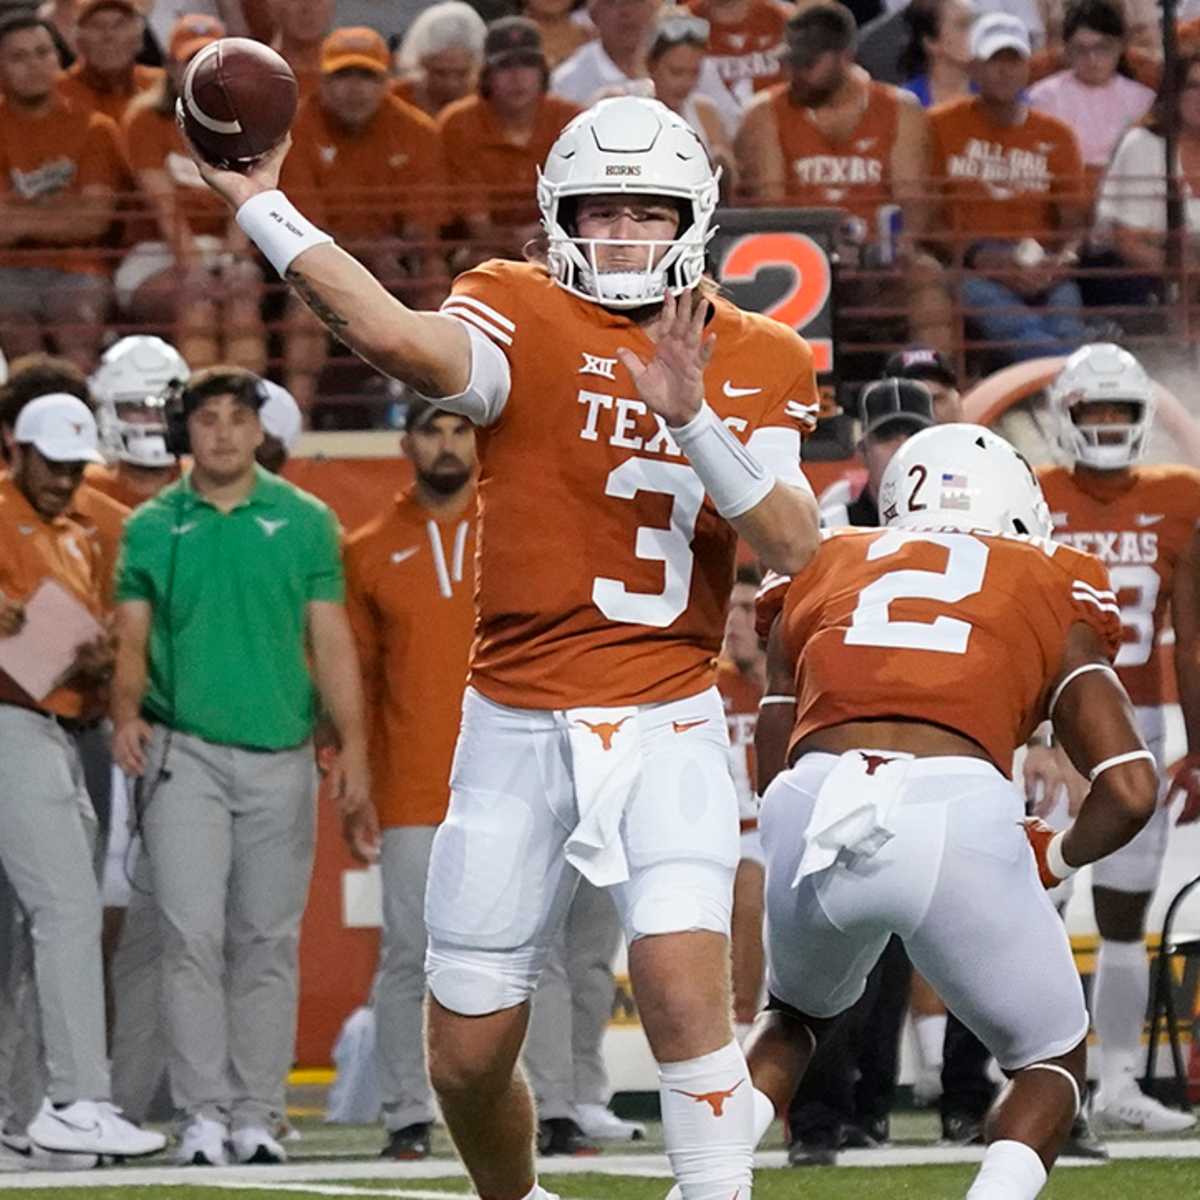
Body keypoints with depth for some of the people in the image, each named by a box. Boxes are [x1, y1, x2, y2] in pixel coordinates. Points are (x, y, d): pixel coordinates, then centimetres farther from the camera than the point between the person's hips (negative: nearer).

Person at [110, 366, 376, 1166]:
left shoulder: (305, 521, 8)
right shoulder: (152, 527, 8)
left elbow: (331, 641, 5)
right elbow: (133, 636, 6)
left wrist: (353, 747, -4)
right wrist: (128, 711, -14)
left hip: (280, 757, 1)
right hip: (185, 753, -1)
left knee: (268, 942, 4)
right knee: (193, 934, -10)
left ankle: (258, 1115, 9)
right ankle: (203, 1113, -7)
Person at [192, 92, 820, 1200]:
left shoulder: (753, 362, 6)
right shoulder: (523, 319, -4)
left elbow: (792, 545, -6)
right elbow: (396, 335, -26)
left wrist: (692, 417, -18)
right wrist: (257, 205, -29)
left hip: (667, 732, 0)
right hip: (517, 733, 0)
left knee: (685, 988, -23)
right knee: (467, 1056, 9)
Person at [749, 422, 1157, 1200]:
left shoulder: (829, 567, 30)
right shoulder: (1052, 590, 24)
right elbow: (1130, 790, 14)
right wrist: (1053, 859, 32)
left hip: (814, 813, 3)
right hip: (959, 810, -2)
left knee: (800, 1013, 35)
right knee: (1053, 1065, 22)